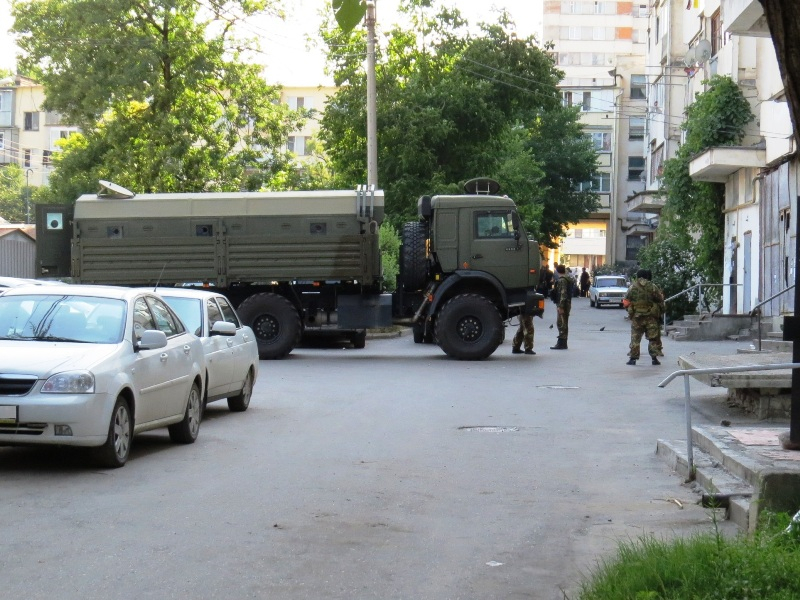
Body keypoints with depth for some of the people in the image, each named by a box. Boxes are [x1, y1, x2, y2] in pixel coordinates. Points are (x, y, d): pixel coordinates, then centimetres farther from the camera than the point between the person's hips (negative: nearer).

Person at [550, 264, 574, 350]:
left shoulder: (562, 280, -15)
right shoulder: (569, 279, 15)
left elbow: (563, 294, -22)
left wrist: (560, 306, -23)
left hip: (563, 304, -10)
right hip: (568, 303, 10)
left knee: (561, 324, -8)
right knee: (564, 324, 14)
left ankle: (561, 343, -9)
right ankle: (562, 343, 20)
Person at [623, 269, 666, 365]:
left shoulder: (632, 287, 1)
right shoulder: (653, 287, -3)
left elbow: (626, 302, 3)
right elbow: (660, 300, -1)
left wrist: (630, 311, 20)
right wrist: (661, 312, 14)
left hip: (636, 317, 1)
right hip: (651, 317, -1)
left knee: (635, 338, 7)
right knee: (653, 337, 5)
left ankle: (633, 358, 4)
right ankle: (654, 357, 0)